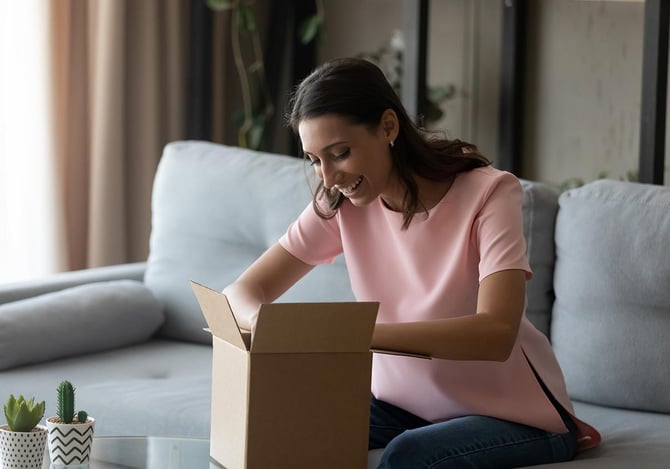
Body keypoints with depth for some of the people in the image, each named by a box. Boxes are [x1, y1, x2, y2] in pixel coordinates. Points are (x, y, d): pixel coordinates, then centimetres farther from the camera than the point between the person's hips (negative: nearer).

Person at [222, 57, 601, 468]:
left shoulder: (489, 194, -20)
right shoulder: (341, 204, -5)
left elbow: (496, 335, -34)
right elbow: (244, 292, -4)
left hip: (515, 414, -6)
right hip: (407, 402, 7)